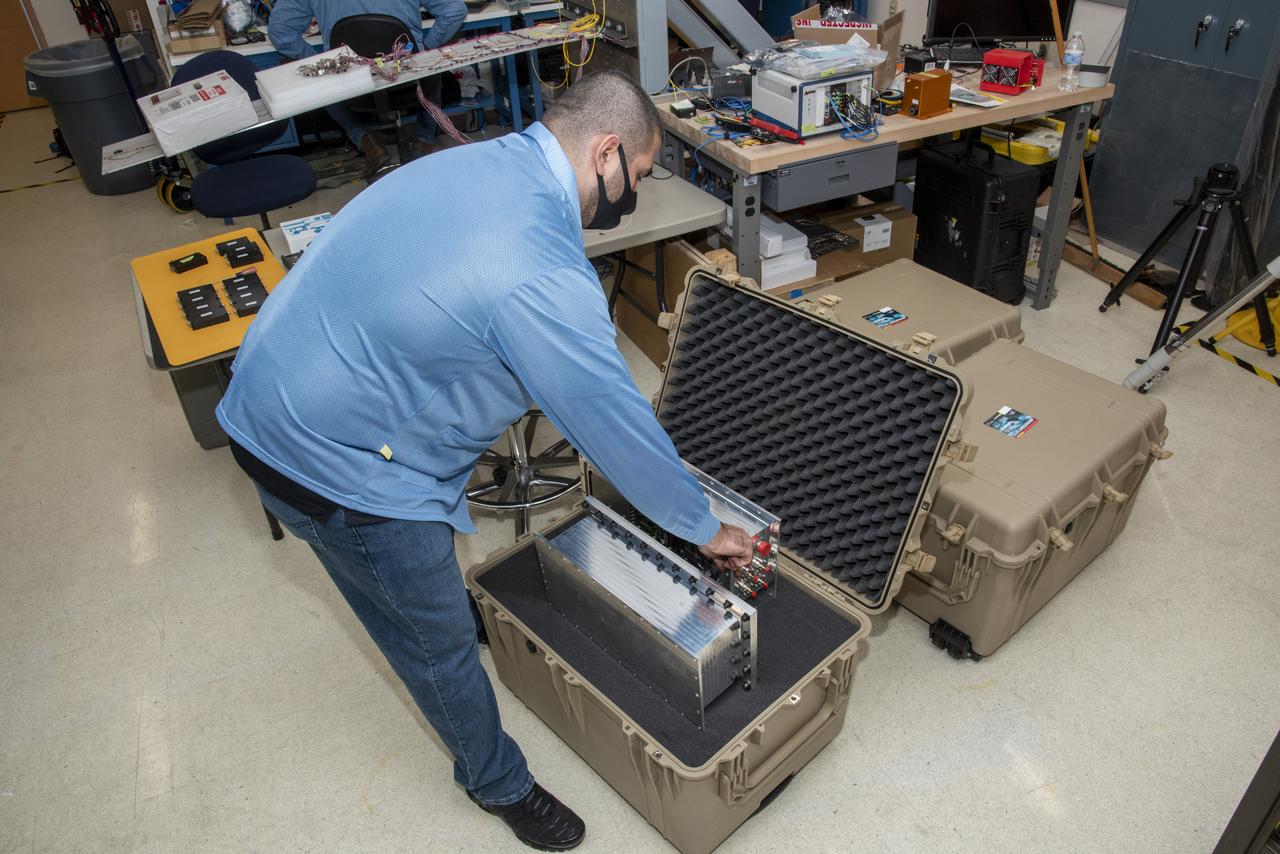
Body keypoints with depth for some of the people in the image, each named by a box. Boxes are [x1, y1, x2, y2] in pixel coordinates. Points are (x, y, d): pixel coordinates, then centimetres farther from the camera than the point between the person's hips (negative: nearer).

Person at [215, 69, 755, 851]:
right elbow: (616, 422, -18)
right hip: (337, 461, -8)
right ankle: (499, 783, 35)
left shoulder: (473, 163, 2)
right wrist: (706, 529, -3)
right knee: (438, 639, 12)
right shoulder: (543, 273, -27)